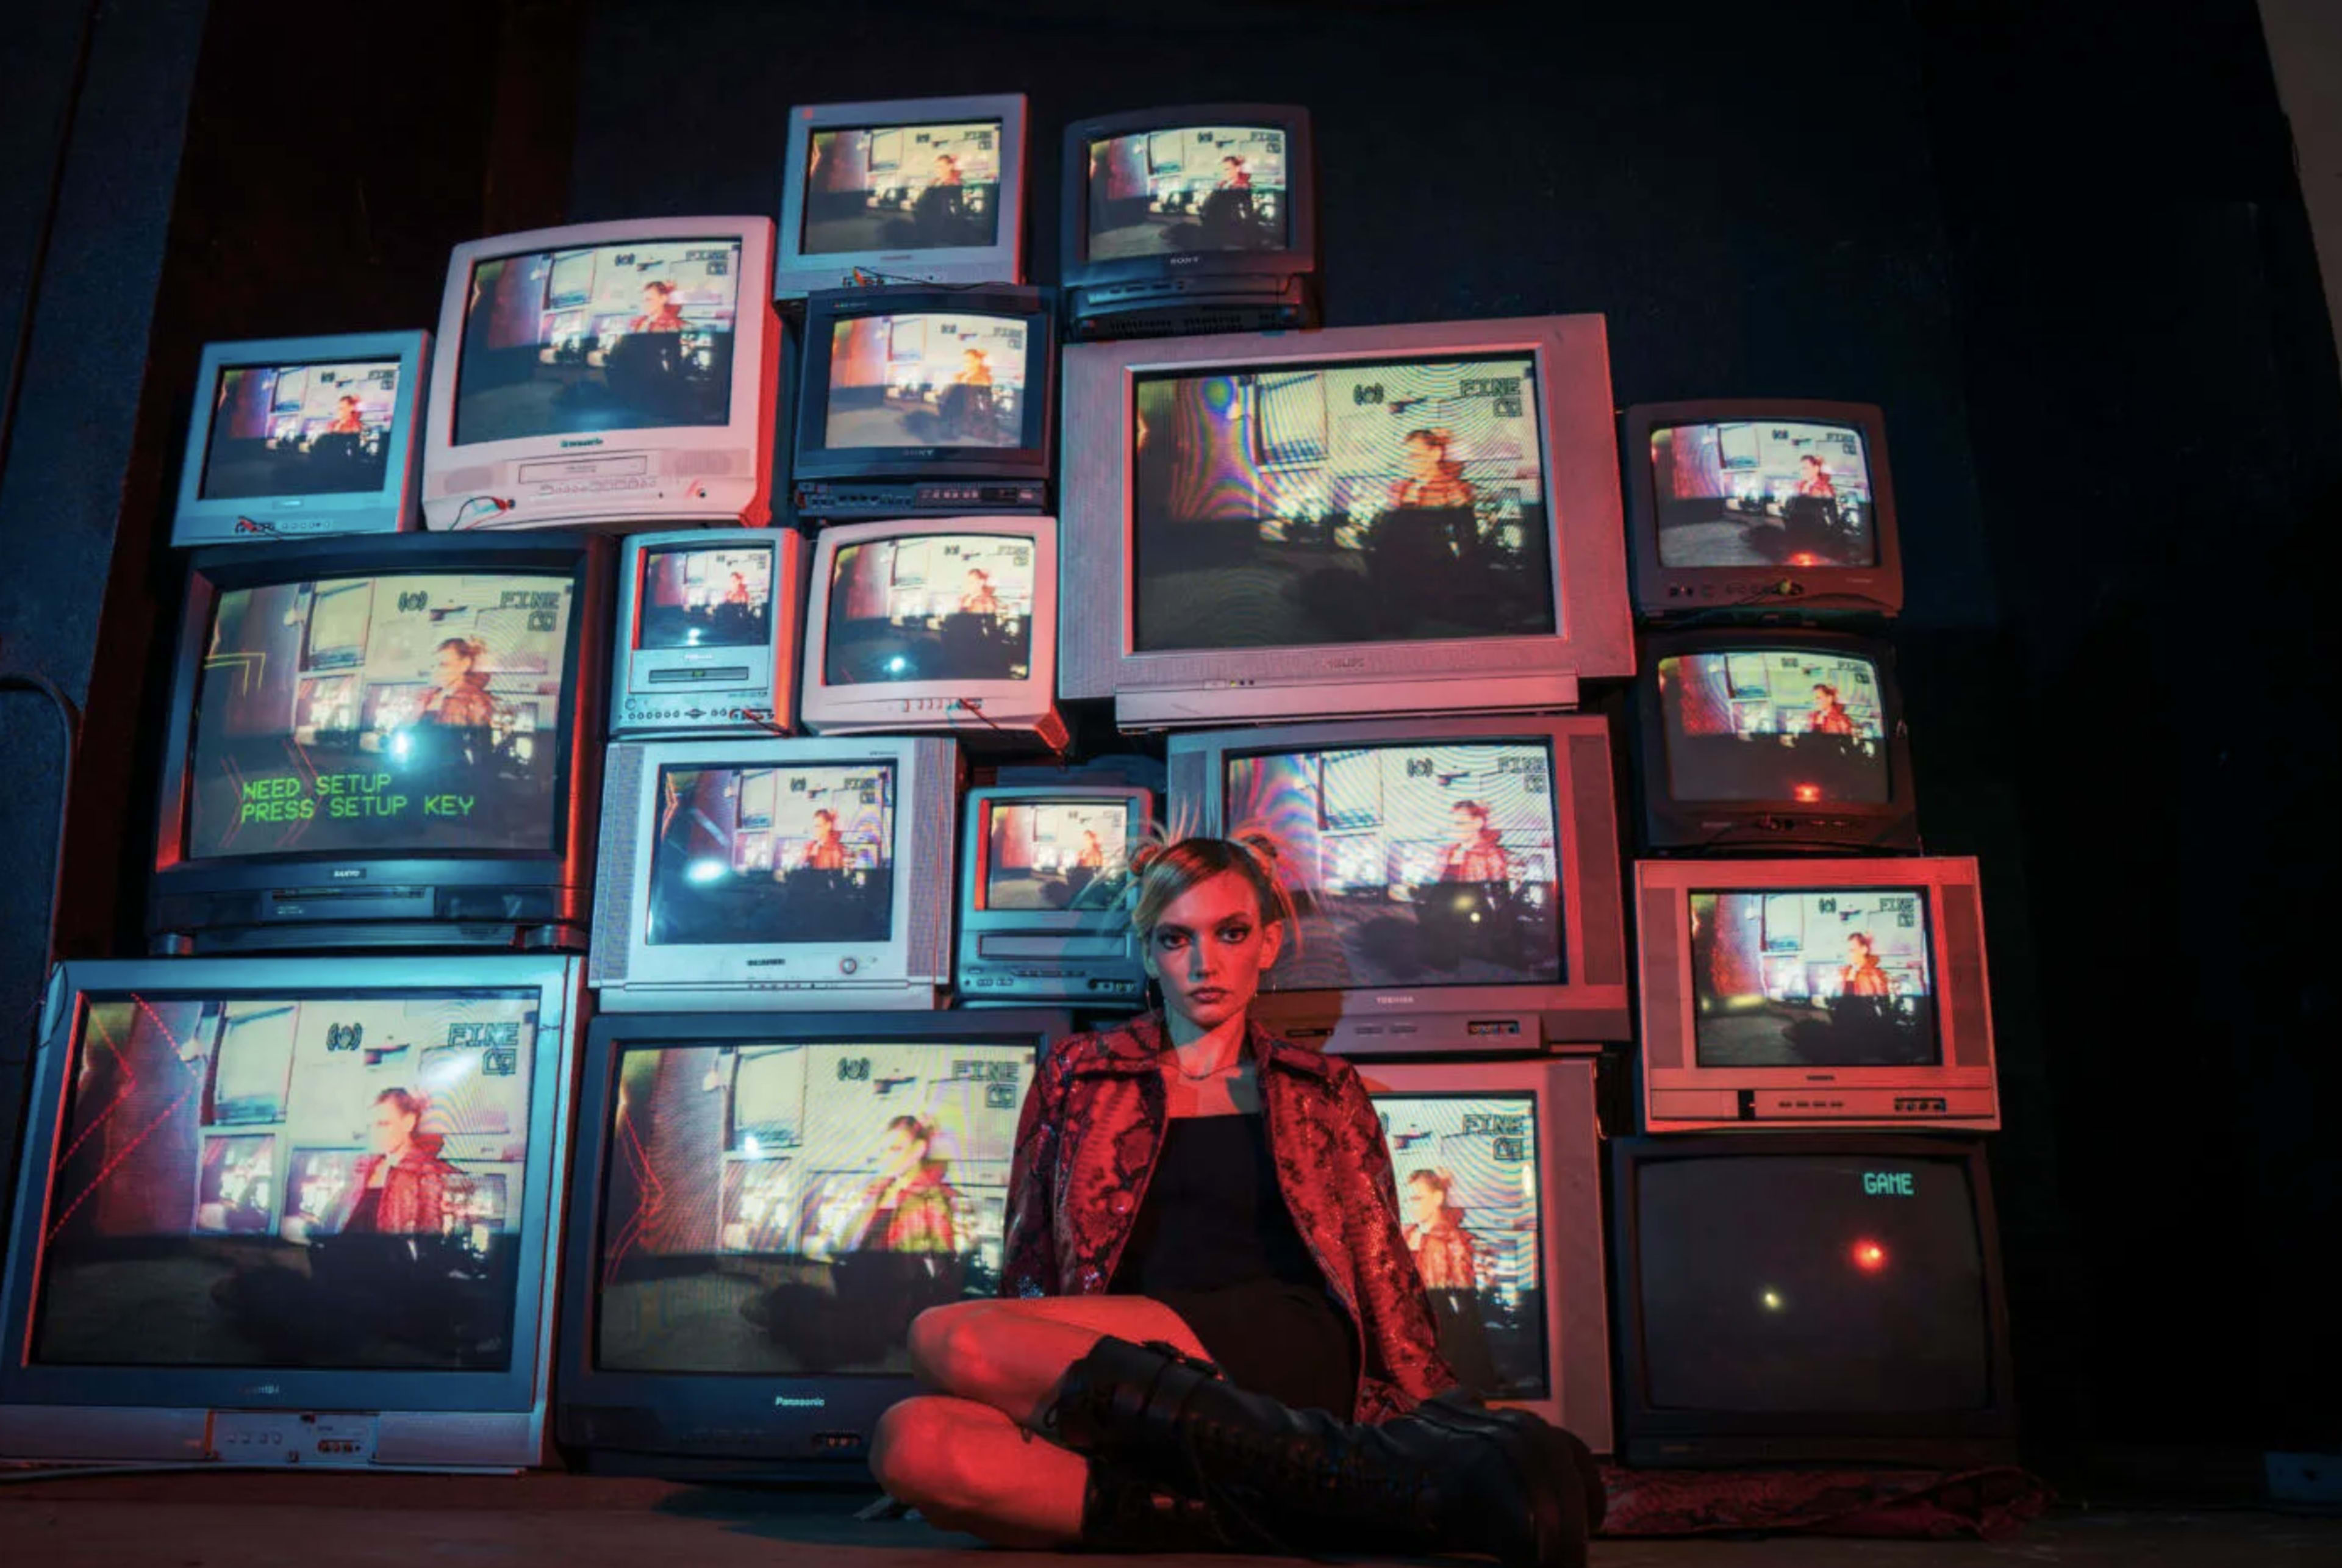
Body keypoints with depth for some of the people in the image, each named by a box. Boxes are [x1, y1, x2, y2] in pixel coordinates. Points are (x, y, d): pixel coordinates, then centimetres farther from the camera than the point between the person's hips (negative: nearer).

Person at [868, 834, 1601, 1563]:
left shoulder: (1323, 1091, 19)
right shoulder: (1076, 1076, 21)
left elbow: (1382, 1272, 13)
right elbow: (1030, 1263, 19)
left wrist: (1441, 1430, 0)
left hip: (1291, 1358, -2)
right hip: (1118, 1375, 3)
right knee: (914, 1439, -32)